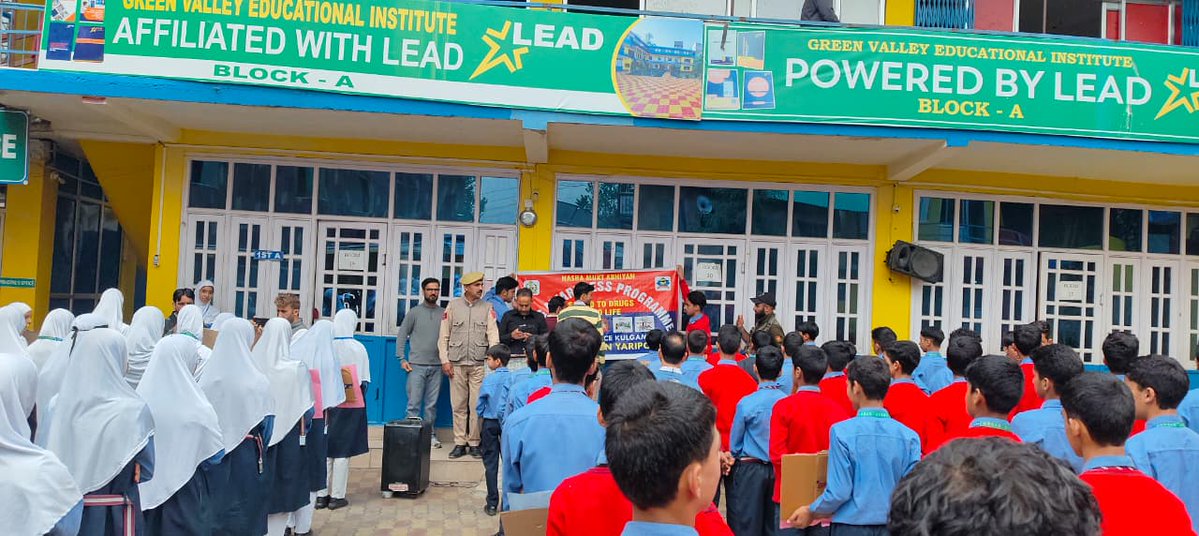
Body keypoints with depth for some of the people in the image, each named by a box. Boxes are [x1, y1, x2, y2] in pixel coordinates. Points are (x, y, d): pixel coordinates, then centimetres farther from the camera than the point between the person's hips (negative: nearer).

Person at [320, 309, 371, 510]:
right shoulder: (358, 348, -8)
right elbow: (364, 381, -3)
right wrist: (360, 400, 13)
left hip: (327, 404, 2)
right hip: (350, 406, -2)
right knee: (343, 452, 4)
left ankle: (321, 495, 14)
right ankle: (337, 496, 8)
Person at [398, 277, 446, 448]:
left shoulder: (444, 313, 10)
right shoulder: (414, 312, 4)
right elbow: (401, 336, 5)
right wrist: (402, 359, -3)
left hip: (437, 366, 2)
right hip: (416, 365, -2)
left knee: (432, 404, 6)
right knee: (414, 403, -3)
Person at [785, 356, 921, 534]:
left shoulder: (842, 432, -11)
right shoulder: (909, 437, -3)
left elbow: (839, 492, -13)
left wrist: (810, 512, 4)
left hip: (852, 526, -3)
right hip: (892, 526, 3)